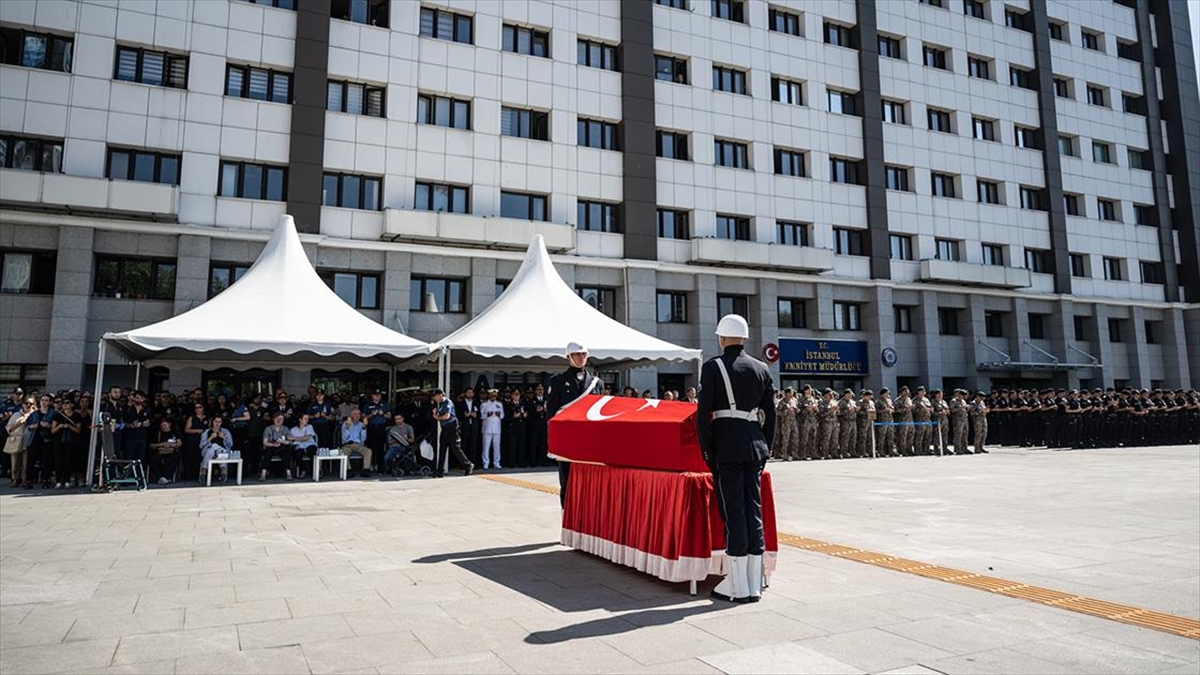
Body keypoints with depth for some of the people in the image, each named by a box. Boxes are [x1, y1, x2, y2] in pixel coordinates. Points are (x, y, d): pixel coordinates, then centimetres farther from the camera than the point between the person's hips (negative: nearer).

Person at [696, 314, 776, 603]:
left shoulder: (712, 367, -5)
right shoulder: (761, 368, 9)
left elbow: (703, 413, -8)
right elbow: (770, 414, 11)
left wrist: (706, 451, -2)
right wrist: (764, 447, 18)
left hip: (726, 446, -5)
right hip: (755, 445, 5)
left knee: (733, 512, -1)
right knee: (754, 510, 9)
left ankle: (738, 586, 4)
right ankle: (754, 585, 14)